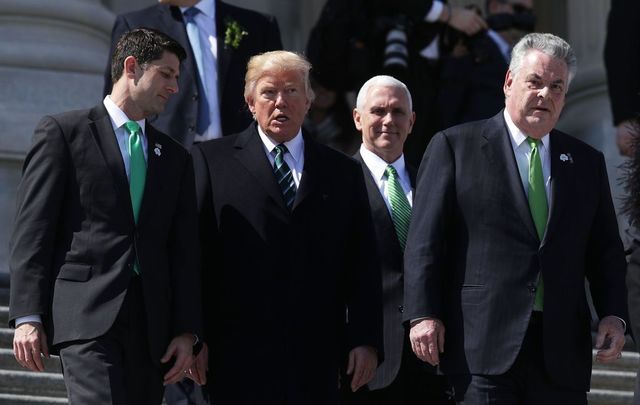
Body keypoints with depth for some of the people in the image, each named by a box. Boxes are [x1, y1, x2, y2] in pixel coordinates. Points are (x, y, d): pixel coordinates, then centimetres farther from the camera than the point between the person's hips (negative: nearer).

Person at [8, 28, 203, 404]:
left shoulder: (175, 157, 21)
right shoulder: (63, 132, 5)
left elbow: (185, 251, 17)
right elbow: (33, 230, 0)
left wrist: (187, 330, 6)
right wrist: (27, 317, -8)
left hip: (149, 325, 5)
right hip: (85, 314, -5)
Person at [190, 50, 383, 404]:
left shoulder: (343, 172, 15)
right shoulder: (212, 160, 7)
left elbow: (362, 266, 12)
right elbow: (195, 254, 1)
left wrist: (365, 340, 3)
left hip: (316, 358, 3)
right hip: (239, 356, -2)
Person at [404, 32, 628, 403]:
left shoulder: (587, 162, 17)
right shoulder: (455, 147, 5)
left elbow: (606, 251, 18)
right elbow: (425, 240, 0)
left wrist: (614, 315, 2)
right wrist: (423, 315, -8)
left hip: (562, 351, 4)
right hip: (482, 346, -4)